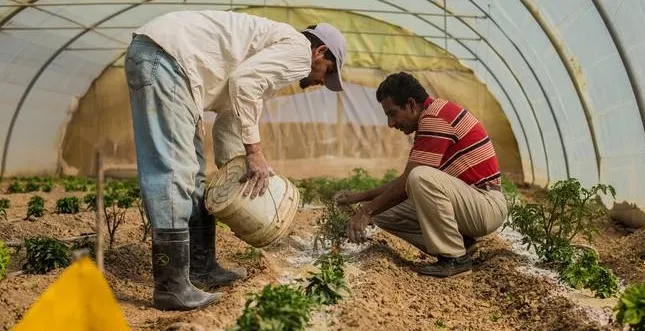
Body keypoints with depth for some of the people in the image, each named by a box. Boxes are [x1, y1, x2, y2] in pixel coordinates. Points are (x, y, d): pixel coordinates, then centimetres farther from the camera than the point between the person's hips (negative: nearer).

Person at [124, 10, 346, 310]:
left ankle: (201, 269, 19)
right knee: (172, 175, -12)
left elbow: (228, 120, 26)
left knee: (193, 176, 11)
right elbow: (242, 82, -17)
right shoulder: (297, 48, 0)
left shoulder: (274, 54, 28)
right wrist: (254, 152, -12)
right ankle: (171, 288, -8)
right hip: (165, 56, -10)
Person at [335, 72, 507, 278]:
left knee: (421, 178, -35)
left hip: (487, 204, -9)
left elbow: (409, 181, -21)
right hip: (467, 204, 9)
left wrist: (367, 211, -11)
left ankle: (455, 258, -18)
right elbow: (406, 181, 16)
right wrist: (361, 196, 10)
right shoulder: (431, 118, 13)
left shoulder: (435, 118, -19)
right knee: (384, 213, 5)